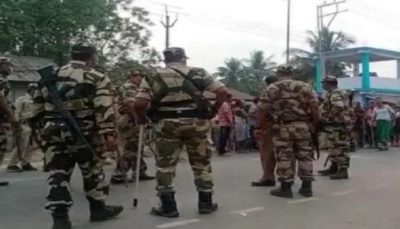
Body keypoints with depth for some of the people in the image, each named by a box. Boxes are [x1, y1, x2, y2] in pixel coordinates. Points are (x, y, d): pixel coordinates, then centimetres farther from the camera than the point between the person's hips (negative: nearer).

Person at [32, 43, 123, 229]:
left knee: (58, 173, 6)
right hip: (82, 133, -4)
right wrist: (110, 135, -15)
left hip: (53, 132, 4)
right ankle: (98, 208, 26)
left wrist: (41, 129, 24)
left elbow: (37, 104, 16)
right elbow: (104, 110, -13)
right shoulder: (97, 79, -4)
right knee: (93, 171, 13)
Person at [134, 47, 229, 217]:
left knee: (165, 165, 11)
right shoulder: (199, 73, 6)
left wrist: (142, 119, 10)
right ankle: (206, 203, 20)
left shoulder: (154, 77, 4)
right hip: (196, 122, 1)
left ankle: (168, 207, 12)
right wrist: (213, 112, 9)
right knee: (202, 163, 14)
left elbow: (139, 104, -7)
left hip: (167, 124, -1)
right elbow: (222, 92, -1)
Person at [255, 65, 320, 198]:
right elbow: (314, 108, 2)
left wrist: (259, 127, 5)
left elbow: (263, 110, -1)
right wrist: (317, 124, 9)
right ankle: (306, 187, 15)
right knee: (305, 155, 11)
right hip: (303, 126, 2)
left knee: (284, 157, 3)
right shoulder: (305, 87, 8)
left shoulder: (271, 89, 4)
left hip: (282, 127, -2)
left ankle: (285, 188, 7)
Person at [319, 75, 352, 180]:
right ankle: (333, 168, 24)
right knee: (334, 147, 16)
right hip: (334, 125, 11)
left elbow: (338, 107, -31)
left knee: (340, 148, -8)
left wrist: (328, 118, -19)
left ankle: (343, 171, -6)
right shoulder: (333, 94, 19)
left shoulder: (335, 94, -15)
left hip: (337, 125, -11)